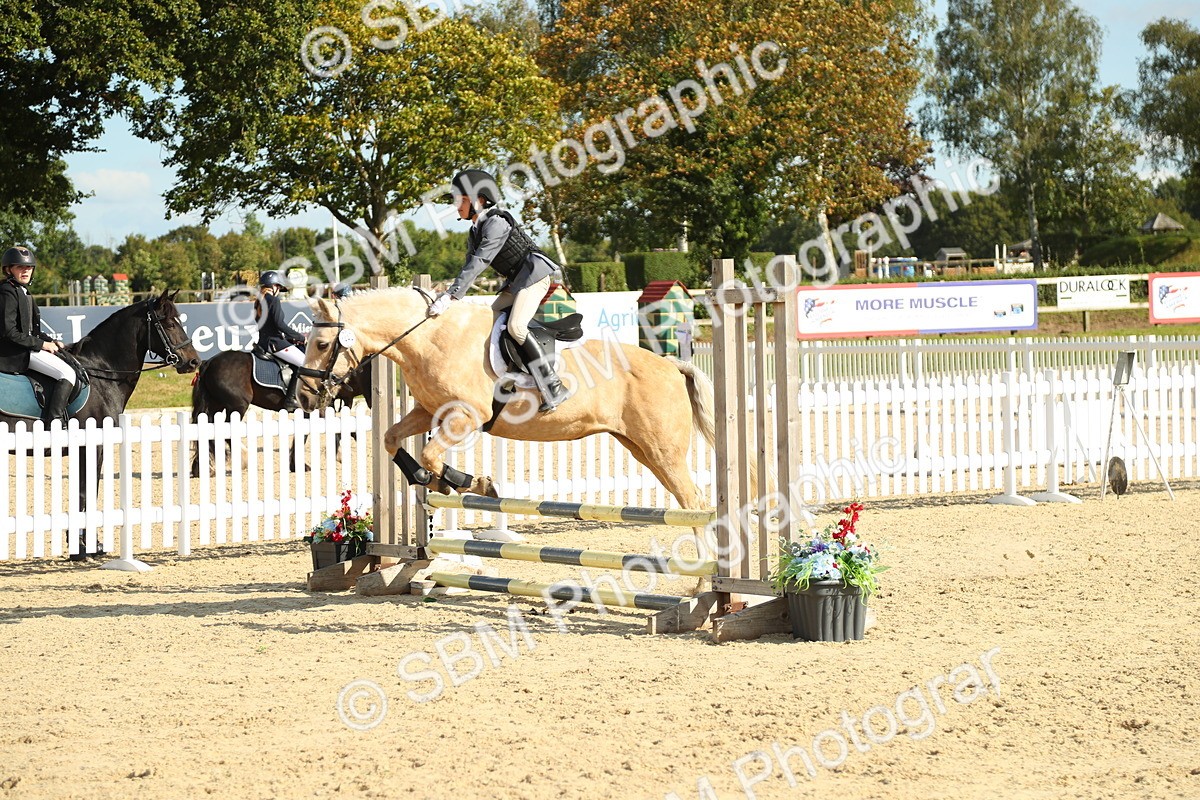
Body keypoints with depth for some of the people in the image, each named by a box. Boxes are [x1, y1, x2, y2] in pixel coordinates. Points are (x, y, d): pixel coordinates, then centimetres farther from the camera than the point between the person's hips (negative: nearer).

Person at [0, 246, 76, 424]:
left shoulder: (22, 291, 17)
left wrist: (51, 342, 10)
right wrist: (42, 344, -16)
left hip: (27, 348, 11)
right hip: (16, 353, -11)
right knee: (67, 373, -19)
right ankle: (54, 422, -23)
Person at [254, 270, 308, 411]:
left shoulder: (259, 301, 17)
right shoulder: (274, 299, -11)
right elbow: (279, 324, -18)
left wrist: (291, 337, 18)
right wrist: (300, 337, -7)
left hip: (263, 342, 10)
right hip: (274, 342, -10)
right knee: (304, 363, -10)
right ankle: (290, 399, -17)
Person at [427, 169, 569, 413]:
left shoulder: (496, 224, -20)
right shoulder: (474, 233, 11)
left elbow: (478, 264, -28)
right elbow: (470, 267, 11)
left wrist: (450, 297, -32)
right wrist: (449, 296, -4)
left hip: (534, 275, -11)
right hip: (514, 283, 11)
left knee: (516, 326, -25)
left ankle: (554, 387, -25)